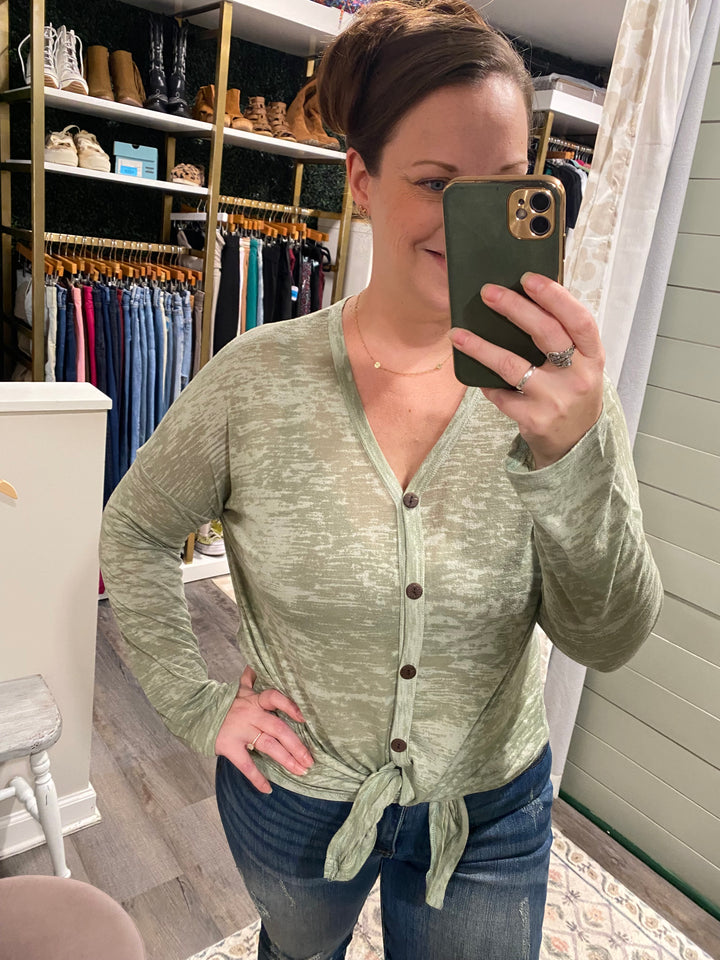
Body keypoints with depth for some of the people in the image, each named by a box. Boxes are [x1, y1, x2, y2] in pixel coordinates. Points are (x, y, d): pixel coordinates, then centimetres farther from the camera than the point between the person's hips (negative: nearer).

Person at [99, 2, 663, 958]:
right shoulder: (259, 377, -18)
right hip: (291, 798, 1)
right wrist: (198, 703, -7)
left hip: (491, 815, 0)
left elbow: (609, 640, -21)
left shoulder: (556, 382, -17)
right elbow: (135, 530, -4)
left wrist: (574, 453, -38)